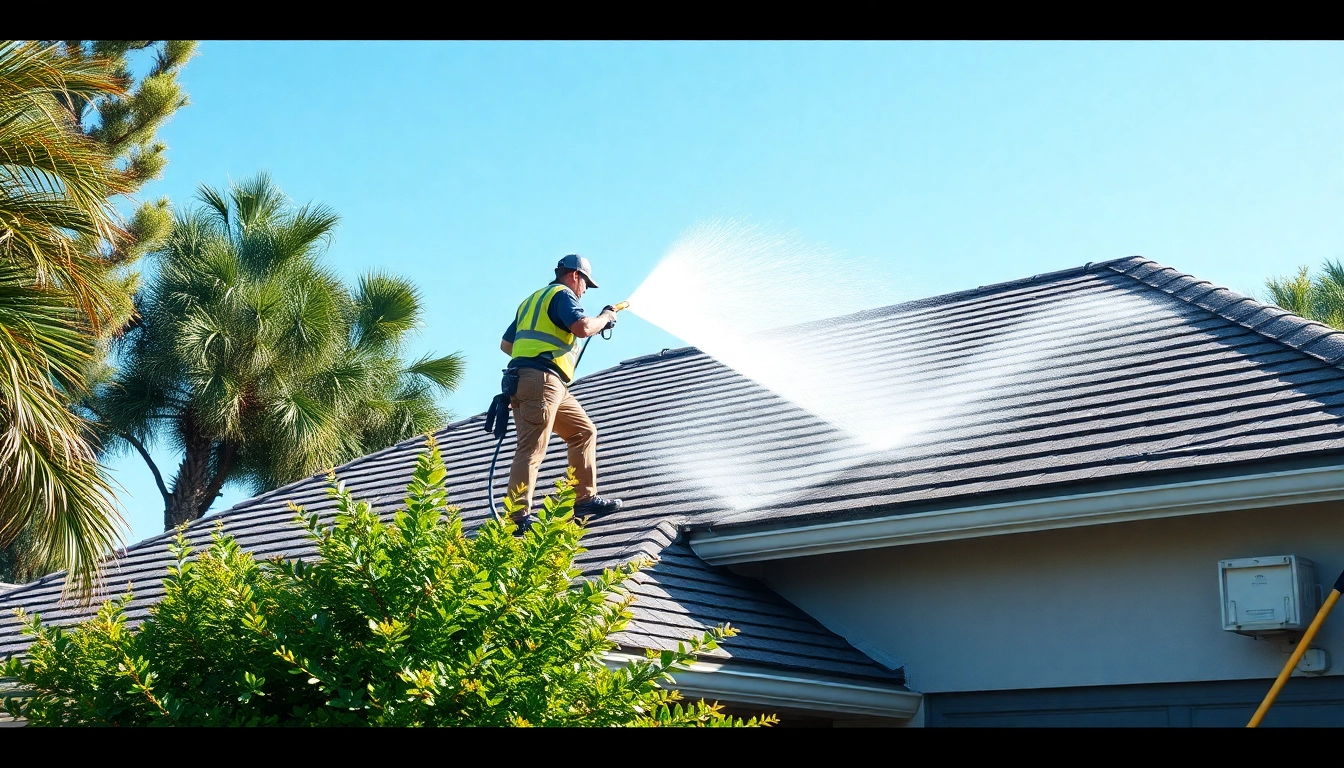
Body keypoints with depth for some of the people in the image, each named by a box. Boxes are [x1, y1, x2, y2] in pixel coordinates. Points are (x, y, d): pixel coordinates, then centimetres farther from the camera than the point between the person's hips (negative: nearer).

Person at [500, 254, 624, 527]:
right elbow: (582, 327, -17)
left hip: (524, 380, 10)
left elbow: (506, 344, 29)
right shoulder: (562, 294, 1)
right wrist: (605, 317, 1)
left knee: (584, 432, 15)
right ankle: (518, 517, -21)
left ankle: (584, 499, 13)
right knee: (532, 450, -15)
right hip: (543, 379, -10)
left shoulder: (532, 300, 29)